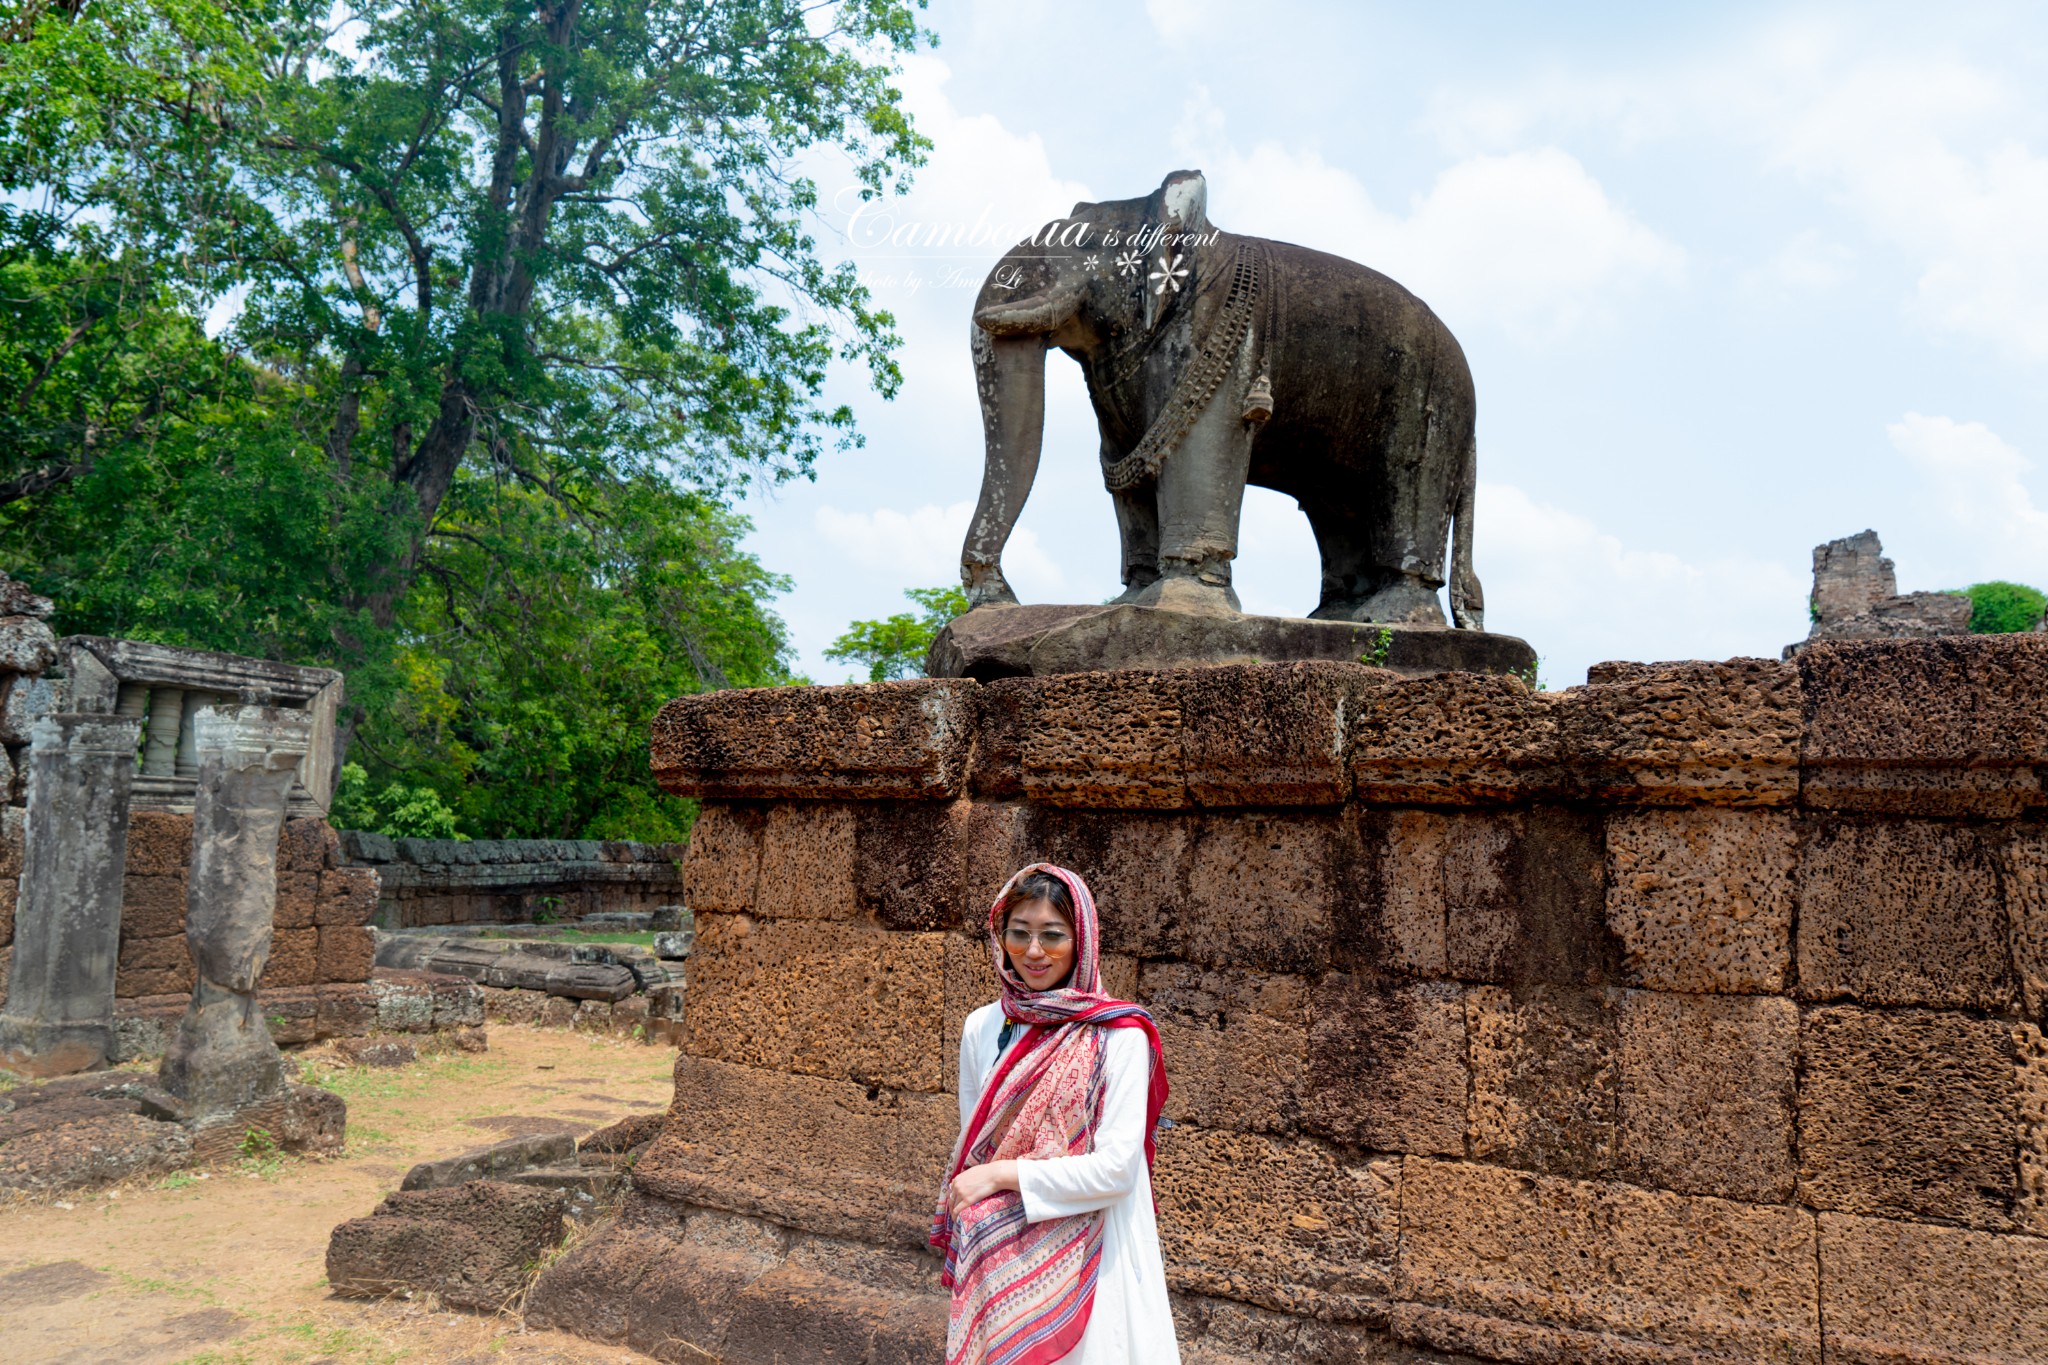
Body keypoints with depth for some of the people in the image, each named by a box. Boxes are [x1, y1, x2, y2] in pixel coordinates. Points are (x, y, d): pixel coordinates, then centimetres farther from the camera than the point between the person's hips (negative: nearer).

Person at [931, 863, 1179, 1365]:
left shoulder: (1118, 1035, -13)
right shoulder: (982, 1028, 1)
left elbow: (1117, 1167, -18)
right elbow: (971, 1146, 10)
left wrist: (1000, 1176, -16)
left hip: (1085, 1256, -4)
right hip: (1000, 1254, 4)